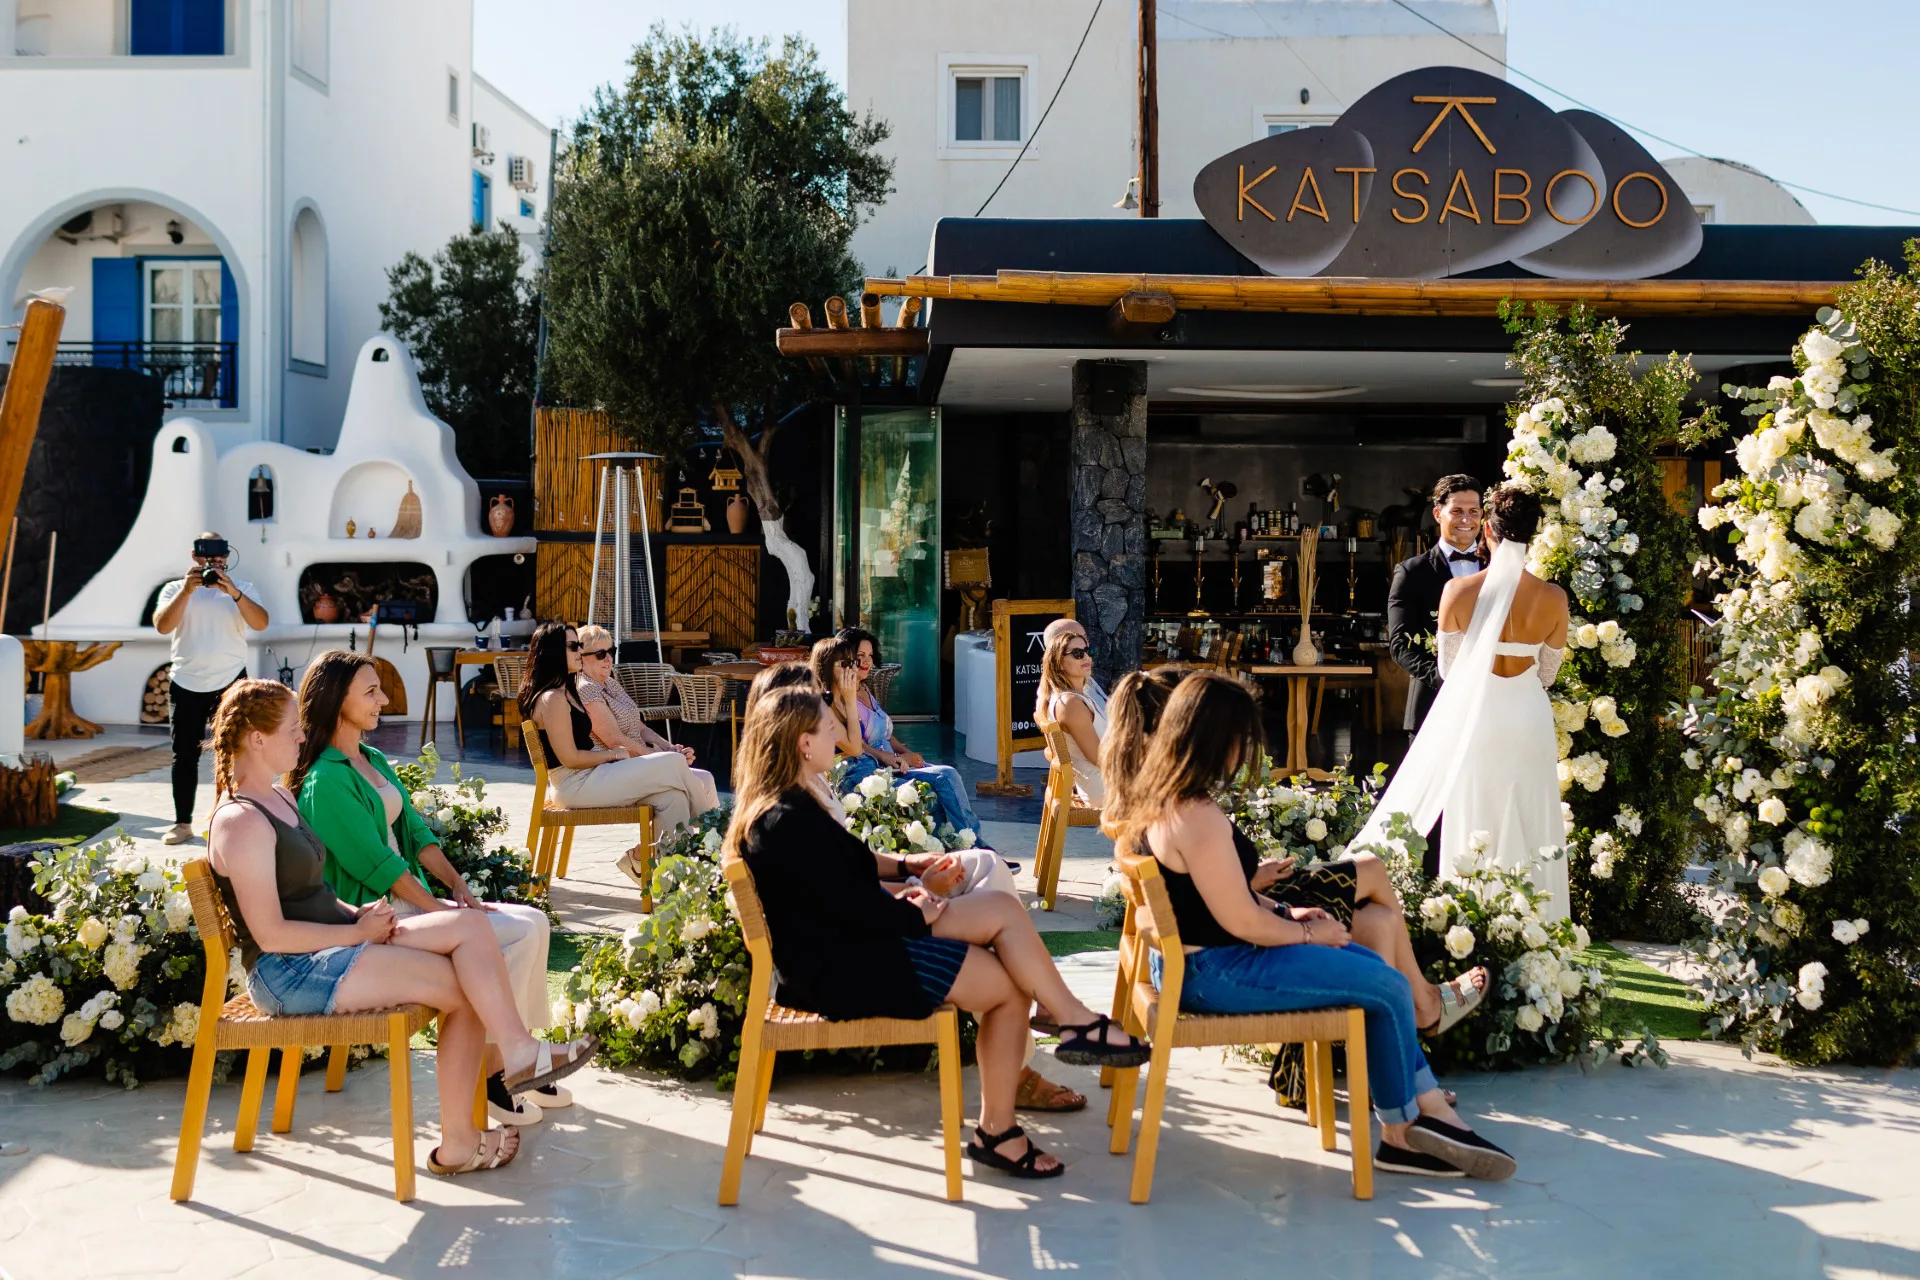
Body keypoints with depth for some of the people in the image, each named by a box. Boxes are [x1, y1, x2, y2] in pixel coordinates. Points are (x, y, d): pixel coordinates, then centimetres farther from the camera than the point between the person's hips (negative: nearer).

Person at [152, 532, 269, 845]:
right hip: (186, 684, 1)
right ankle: (182, 822, 12)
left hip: (230, 681, -1)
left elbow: (260, 623, -11)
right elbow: (162, 626, -9)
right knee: (184, 755, 5)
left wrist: (233, 592, -23)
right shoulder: (175, 589, 7)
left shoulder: (243, 589, 6)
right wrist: (187, 589, -18)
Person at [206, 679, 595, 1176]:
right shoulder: (240, 822, -15)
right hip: (288, 972, -9)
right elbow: (271, 934, -19)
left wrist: (357, 913, 3)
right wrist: (359, 932, -13)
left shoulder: (279, 798, 16)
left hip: (331, 944, 9)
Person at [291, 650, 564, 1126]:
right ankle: (486, 1075, -10)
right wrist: (441, 909, -18)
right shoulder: (326, 780, -15)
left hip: (410, 897, 9)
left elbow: (415, 831, 12)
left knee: (535, 923, -6)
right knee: (521, 934, -19)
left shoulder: (374, 761, 14)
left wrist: (459, 887, -1)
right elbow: (376, 863, -19)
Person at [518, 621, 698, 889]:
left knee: (672, 796, -11)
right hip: (576, 784, -10)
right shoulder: (553, 698, -15)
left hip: (591, 776, 10)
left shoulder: (568, 693, 17)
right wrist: (614, 754, -6)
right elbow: (569, 758, -18)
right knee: (674, 764, -15)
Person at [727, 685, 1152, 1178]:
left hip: (844, 946, 10)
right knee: (1011, 984, -6)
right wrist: (916, 915, -6)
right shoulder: (792, 821, -23)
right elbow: (854, 907, -22)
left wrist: (896, 899, 2)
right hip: (844, 968, -10)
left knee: (1003, 908, 0)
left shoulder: (777, 808, 10)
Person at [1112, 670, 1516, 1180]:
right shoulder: (1197, 818, -26)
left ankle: (1430, 1107, 14)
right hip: (1214, 973, -11)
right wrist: (1309, 934, -4)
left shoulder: (1155, 796, 6)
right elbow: (1242, 923, -22)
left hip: (1190, 956, 11)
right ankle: (1402, 1132, 19)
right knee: (1389, 988, -2)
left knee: (1370, 963, 13)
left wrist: (1285, 912, 10)